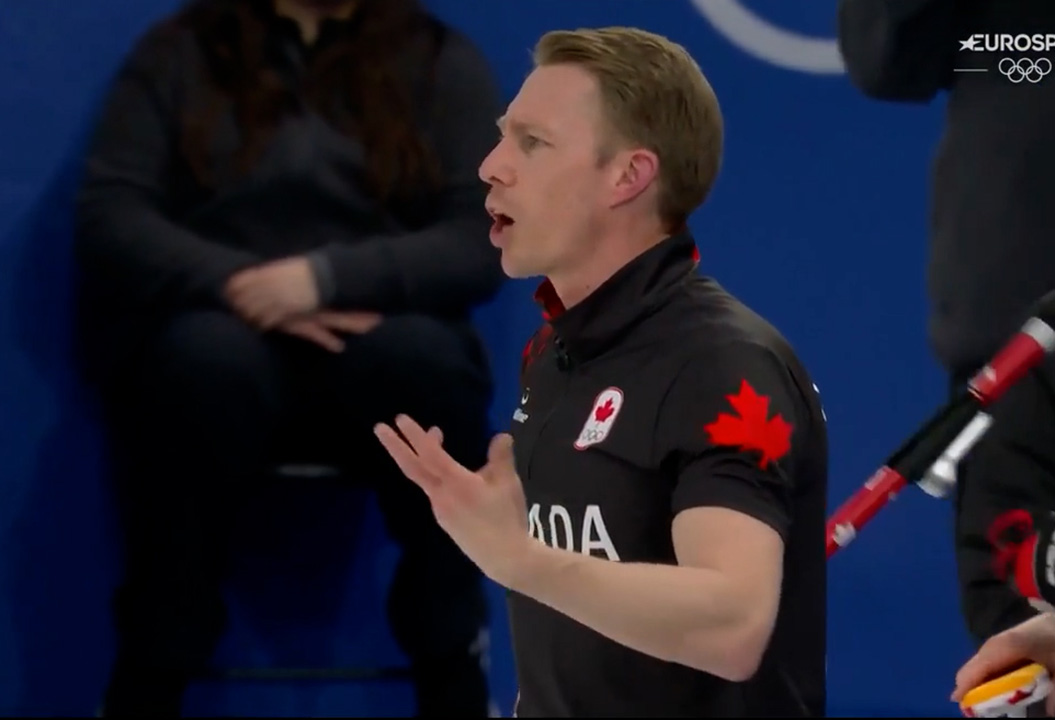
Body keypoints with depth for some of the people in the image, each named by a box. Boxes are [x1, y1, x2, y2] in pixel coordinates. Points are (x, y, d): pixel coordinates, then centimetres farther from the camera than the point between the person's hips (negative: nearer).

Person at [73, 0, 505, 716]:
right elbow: (107, 216, -1)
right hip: (223, 333, -1)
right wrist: (236, 286, -19)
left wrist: (329, 277, -19)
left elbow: (486, 238, -3)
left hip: (376, 354, 1)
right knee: (207, 357, -36)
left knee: (425, 356, -34)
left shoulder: (441, 59, 9)